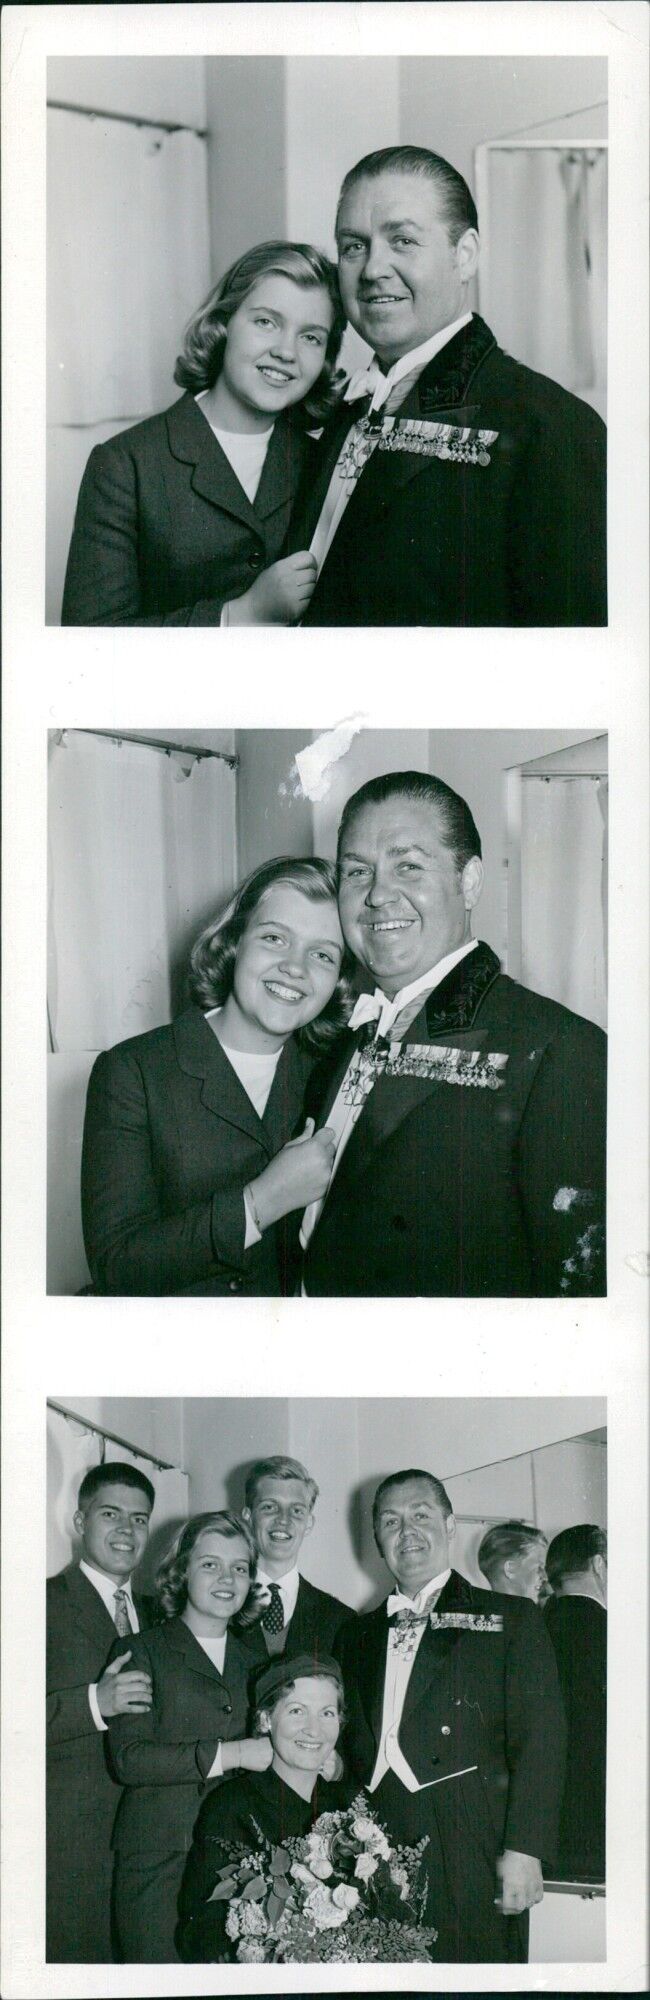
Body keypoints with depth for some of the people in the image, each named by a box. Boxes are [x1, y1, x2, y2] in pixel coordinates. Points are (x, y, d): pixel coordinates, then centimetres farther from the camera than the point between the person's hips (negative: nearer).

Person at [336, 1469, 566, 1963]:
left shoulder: (511, 1619, 6)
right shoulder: (357, 1637, 20)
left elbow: (540, 1740, -2)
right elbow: (353, 1747, 18)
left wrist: (523, 1850, -12)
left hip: (472, 1861, -3)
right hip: (377, 1860, 4)